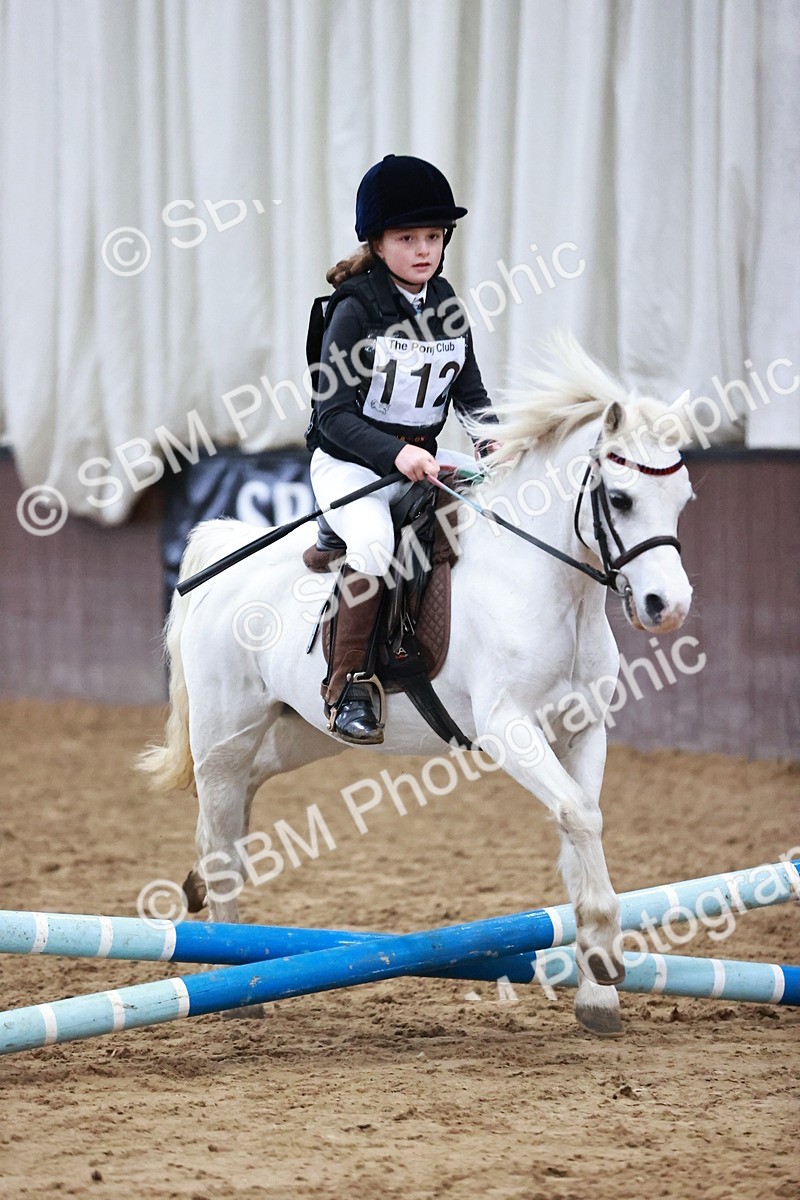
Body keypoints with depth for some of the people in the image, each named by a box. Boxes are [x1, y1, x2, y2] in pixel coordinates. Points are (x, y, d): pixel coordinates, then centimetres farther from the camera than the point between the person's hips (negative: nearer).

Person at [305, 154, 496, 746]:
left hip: (424, 459, 6)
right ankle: (347, 683, -25)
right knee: (374, 539, -35)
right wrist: (394, 454, -30)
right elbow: (333, 413, -17)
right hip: (349, 461, -6)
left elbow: (470, 393, 13)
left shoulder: (447, 308, 6)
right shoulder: (357, 309, -12)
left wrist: (493, 437, -8)